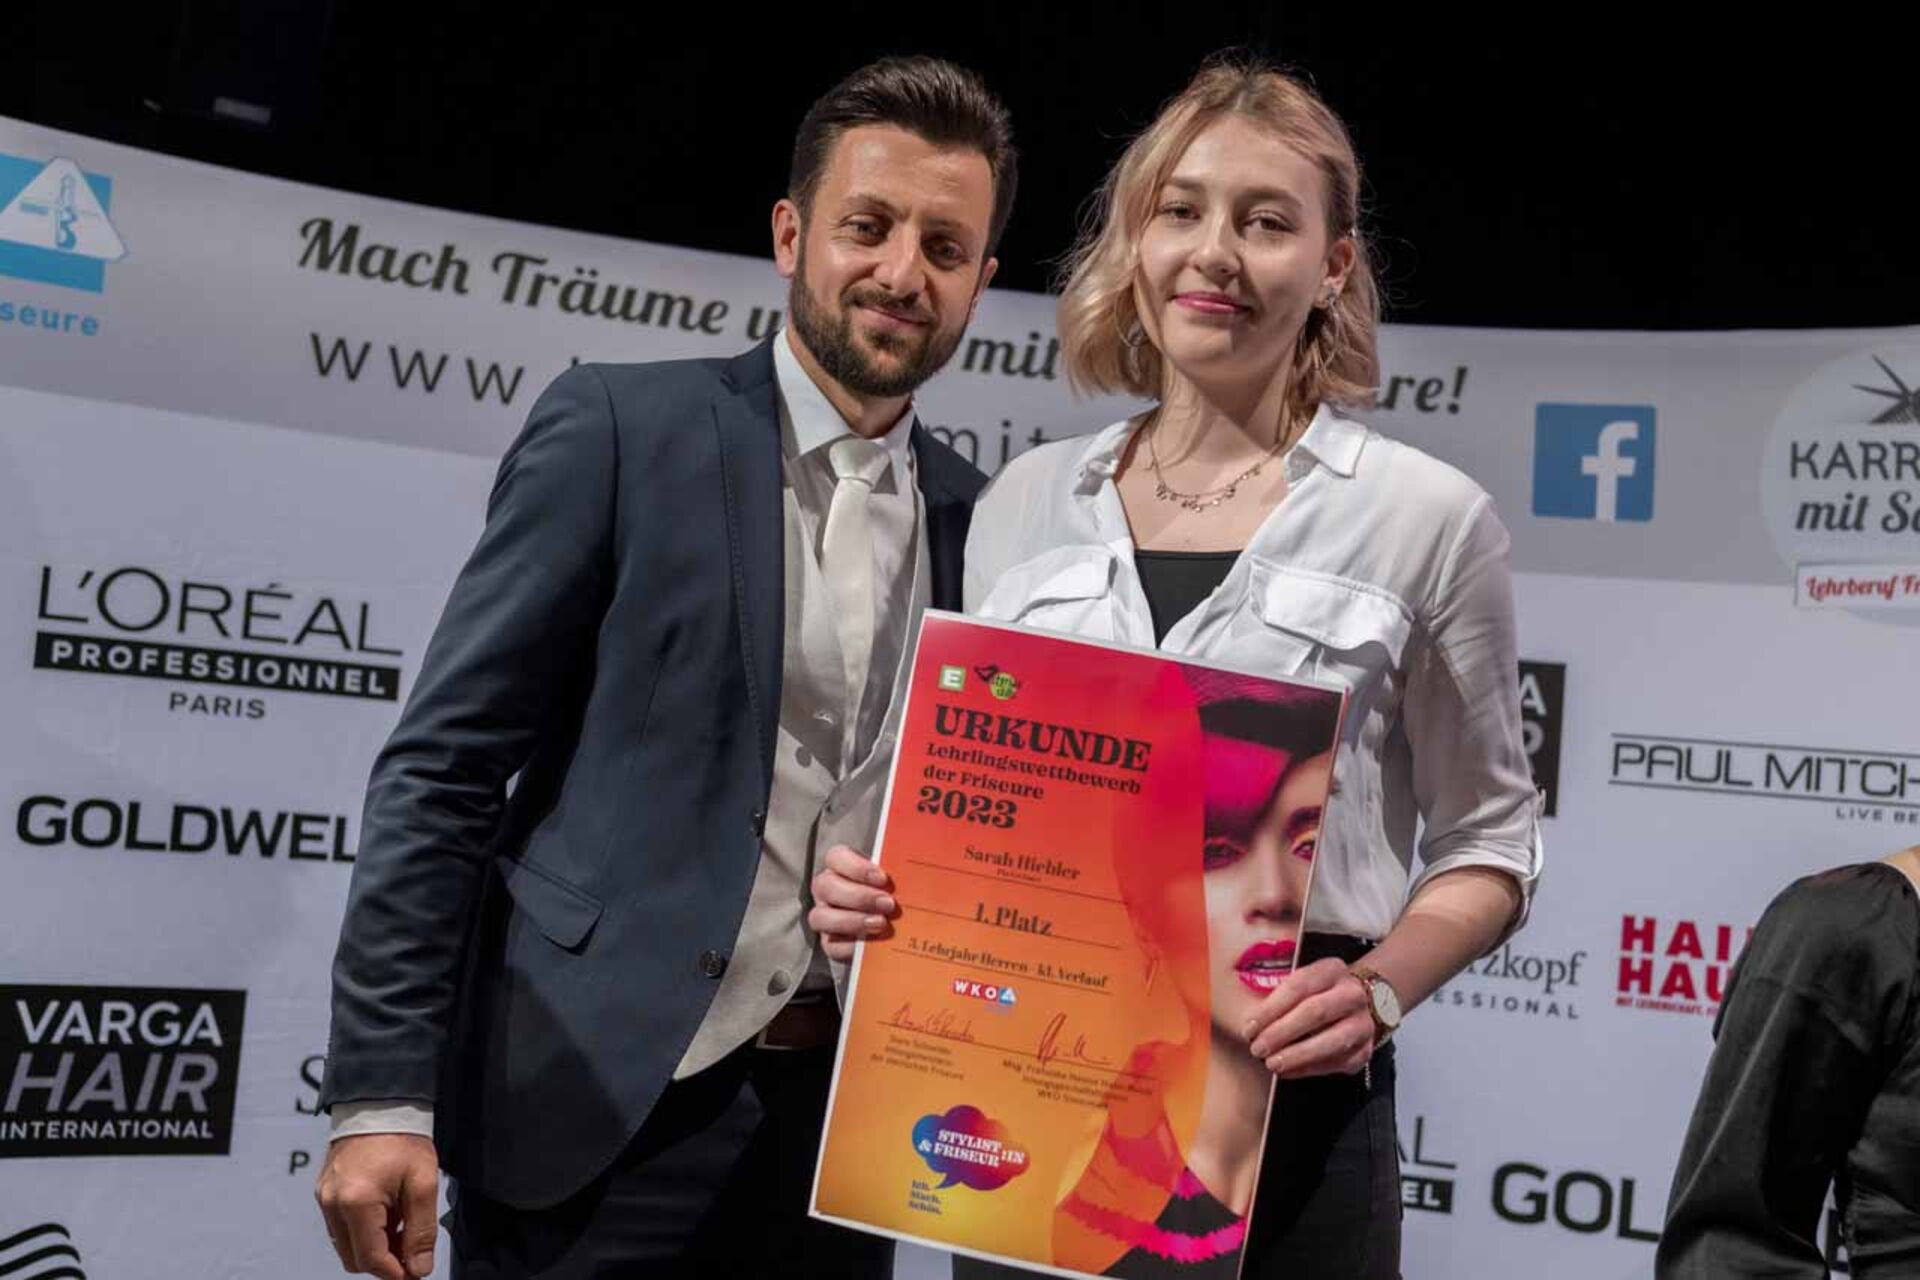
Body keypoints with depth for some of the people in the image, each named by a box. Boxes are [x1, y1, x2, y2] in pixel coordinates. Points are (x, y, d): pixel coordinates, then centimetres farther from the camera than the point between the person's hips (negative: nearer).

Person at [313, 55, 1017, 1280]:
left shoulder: (979, 519, 6)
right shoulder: (621, 429, -5)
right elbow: (443, 766, -7)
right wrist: (384, 1092, -12)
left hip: (845, 1116, 4)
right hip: (602, 1099, -4)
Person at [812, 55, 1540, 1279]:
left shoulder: (1427, 514, -4)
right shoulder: (1026, 501, 6)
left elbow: (1487, 836, 1)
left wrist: (1378, 991, -16)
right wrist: (879, 890, -6)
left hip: (1282, 1101, -3)